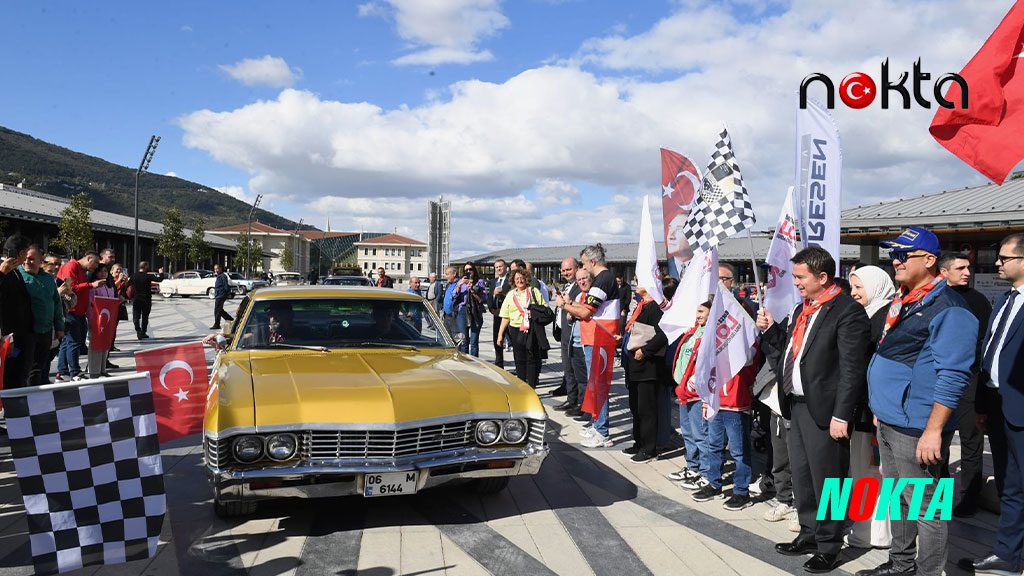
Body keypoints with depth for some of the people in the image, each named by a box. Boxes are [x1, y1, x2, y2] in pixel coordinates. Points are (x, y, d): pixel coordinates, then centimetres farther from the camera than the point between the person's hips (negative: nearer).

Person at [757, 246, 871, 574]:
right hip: (797, 406, 9)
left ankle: (828, 547, 17)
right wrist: (769, 329, 6)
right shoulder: (802, 310, 15)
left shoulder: (847, 311, -14)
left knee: (826, 481, 3)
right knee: (801, 476, 18)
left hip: (823, 411, -9)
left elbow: (852, 369, -18)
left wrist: (841, 416, -20)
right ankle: (809, 535, 33)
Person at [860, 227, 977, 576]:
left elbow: (953, 375, -20)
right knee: (897, 497, 20)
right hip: (888, 422, 10)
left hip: (917, 429, -10)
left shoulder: (947, 308, -15)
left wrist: (933, 430, -22)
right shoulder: (902, 301, 14)